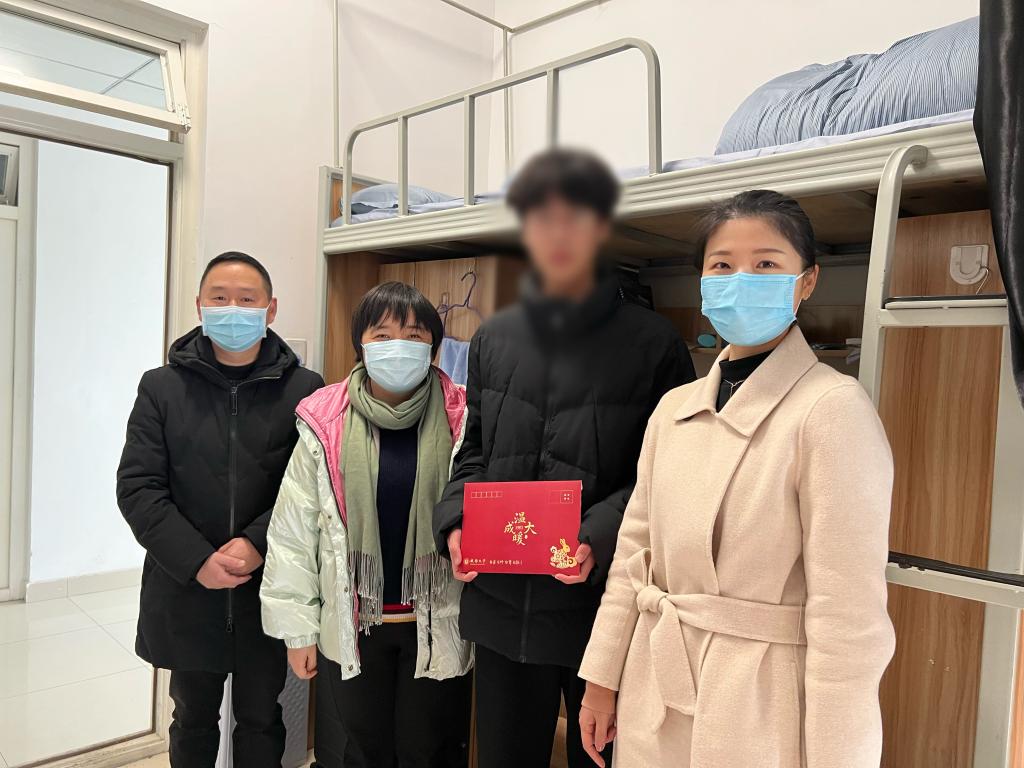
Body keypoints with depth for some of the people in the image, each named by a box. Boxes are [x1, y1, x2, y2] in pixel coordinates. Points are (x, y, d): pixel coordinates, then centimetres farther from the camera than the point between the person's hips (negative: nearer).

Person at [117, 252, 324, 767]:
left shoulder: (304, 390, -5)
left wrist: (258, 545, -20)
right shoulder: (161, 388, 0)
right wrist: (197, 561, -16)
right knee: (193, 720, 21)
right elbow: (138, 488, -6)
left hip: (268, 590, -1)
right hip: (186, 590, 2)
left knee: (261, 721, 17)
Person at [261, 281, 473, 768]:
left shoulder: (461, 422, -8)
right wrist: (297, 628, 0)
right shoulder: (324, 424, -7)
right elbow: (294, 532, -2)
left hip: (437, 627, -1)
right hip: (352, 626, 1)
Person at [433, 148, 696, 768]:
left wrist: (599, 538, -21)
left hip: (606, 604, -3)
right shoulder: (494, 339, 8)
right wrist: (457, 523, -6)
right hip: (502, 602, 3)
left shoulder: (652, 343, -4)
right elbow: (474, 451, 12)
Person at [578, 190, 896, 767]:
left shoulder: (834, 409, -15)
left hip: (761, 703, -5)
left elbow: (848, 614, -17)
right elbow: (635, 552, 7)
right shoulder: (674, 407, 4)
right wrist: (603, 679, 8)